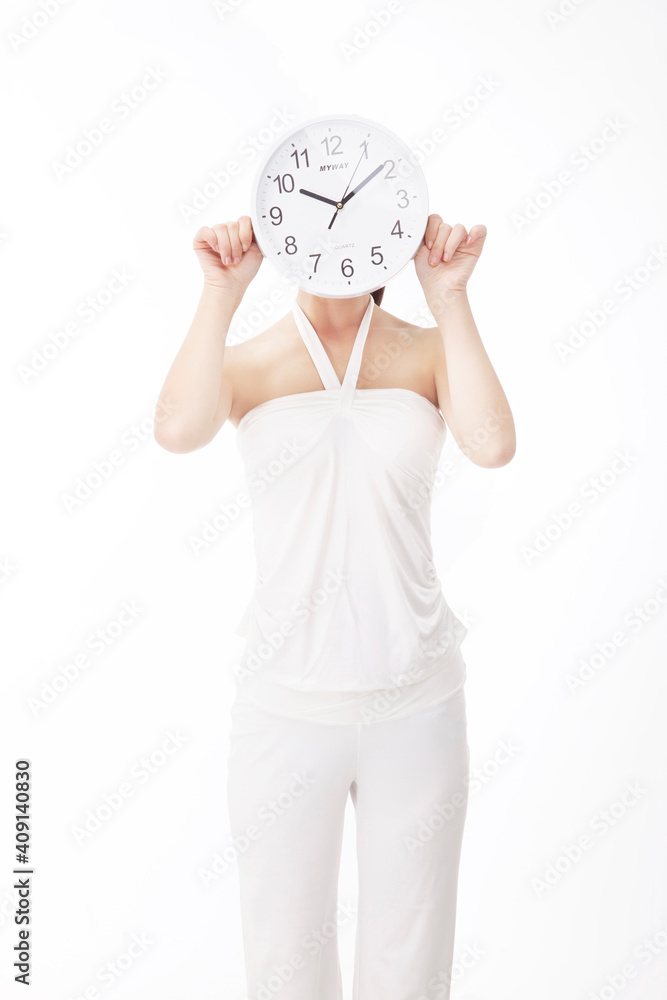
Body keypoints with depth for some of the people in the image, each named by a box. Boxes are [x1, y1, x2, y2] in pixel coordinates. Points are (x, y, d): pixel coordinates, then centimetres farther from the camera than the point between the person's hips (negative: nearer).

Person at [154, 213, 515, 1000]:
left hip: (416, 703, 1)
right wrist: (221, 293, -15)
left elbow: (492, 444, -18)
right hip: (287, 702, 0)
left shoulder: (428, 351, 2)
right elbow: (178, 430, -21)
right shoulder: (249, 361, 1)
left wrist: (449, 297, -14)